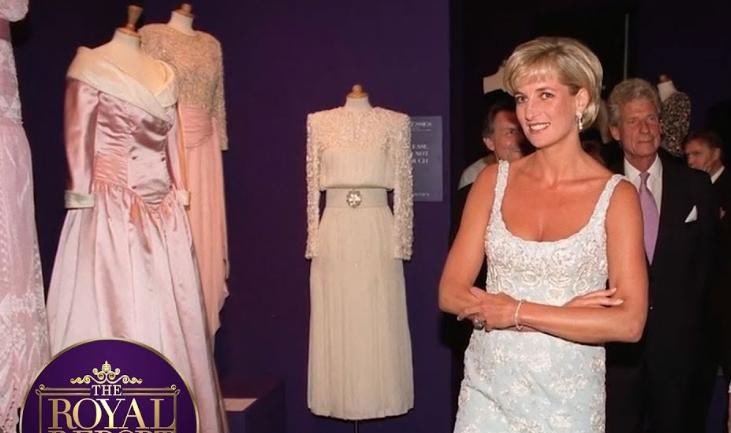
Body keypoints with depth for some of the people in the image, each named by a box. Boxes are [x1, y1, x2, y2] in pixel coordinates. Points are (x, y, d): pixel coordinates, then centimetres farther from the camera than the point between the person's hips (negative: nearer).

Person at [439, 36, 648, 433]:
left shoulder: (615, 195, -8)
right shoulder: (494, 180, -1)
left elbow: (629, 322, -14)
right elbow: (450, 293, -6)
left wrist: (518, 311, -15)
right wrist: (564, 314, -14)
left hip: (568, 395, -2)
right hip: (488, 386, 2)